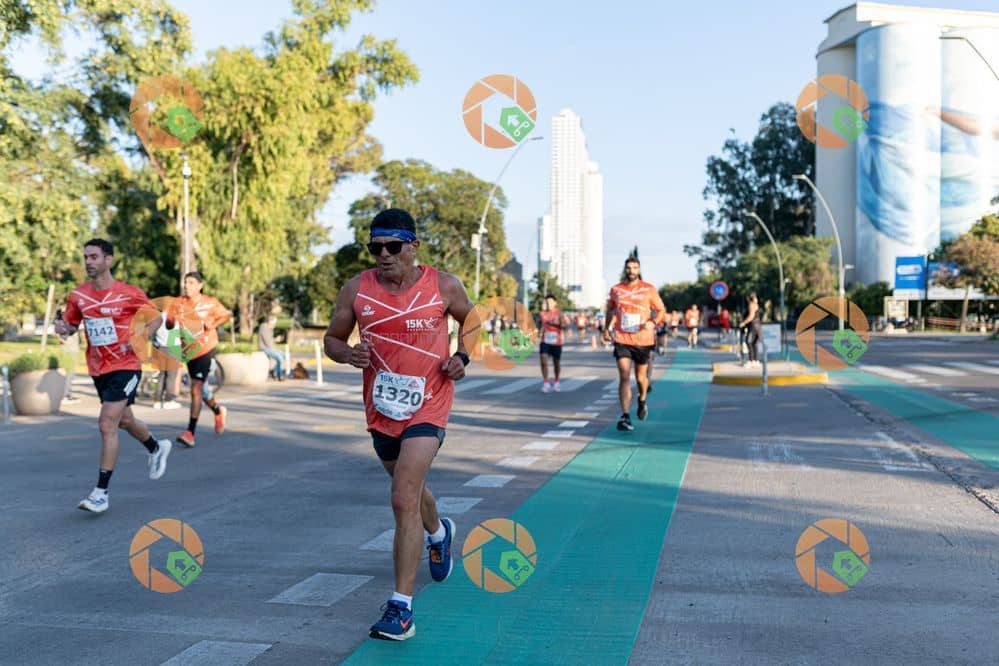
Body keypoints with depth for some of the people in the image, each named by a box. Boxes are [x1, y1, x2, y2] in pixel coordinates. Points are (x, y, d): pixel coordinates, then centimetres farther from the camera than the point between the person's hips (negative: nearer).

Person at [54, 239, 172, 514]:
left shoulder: (129, 293, -12)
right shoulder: (79, 295, 1)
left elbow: (156, 317, -1)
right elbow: (70, 324, 13)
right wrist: (63, 328, -11)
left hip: (125, 367, -6)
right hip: (98, 370, 6)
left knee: (107, 424, -15)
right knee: (124, 420, 21)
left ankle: (101, 492, -10)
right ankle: (157, 448, 51)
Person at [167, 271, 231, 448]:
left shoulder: (210, 303, -6)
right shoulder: (177, 303, 1)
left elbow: (227, 315, 6)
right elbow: (168, 323, 4)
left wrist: (213, 324, -12)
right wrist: (173, 322, -20)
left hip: (206, 349, -5)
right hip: (189, 351, 5)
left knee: (196, 389, -15)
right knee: (199, 388, 18)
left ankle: (190, 433, -16)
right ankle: (218, 411, 48)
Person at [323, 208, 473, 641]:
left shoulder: (444, 287, -6)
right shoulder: (356, 290, -2)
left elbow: (473, 322, 12)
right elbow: (331, 339, 7)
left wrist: (462, 357, -5)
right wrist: (346, 353, -16)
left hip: (427, 405, -4)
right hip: (380, 408, 4)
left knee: (404, 499, -18)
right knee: (409, 488, 24)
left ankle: (401, 607, -14)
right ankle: (439, 533, 59)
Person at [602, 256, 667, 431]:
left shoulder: (649, 289, 0)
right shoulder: (616, 289, 6)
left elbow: (661, 311, 3)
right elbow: (610, 309, 23)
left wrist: (653, 323, -16)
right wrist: (607, 328, 13)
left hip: (643, 340, 0)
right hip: (621, 340, 0)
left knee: (641, 377, 13)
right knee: (624, 377, -12)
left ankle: (642, 401, 45)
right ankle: (625, 417, -15)